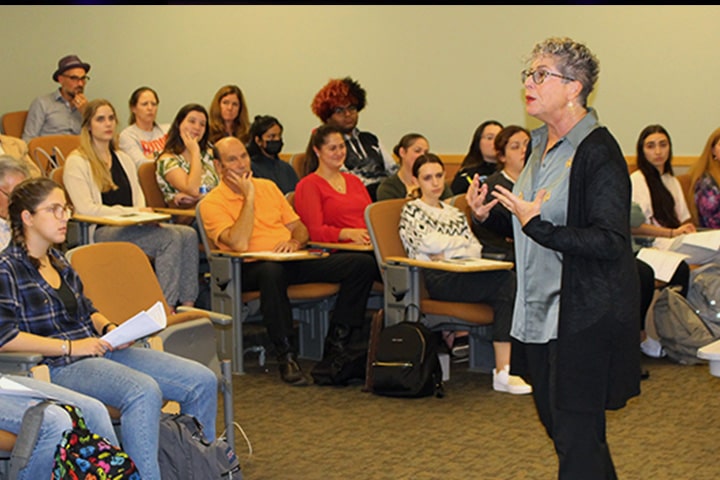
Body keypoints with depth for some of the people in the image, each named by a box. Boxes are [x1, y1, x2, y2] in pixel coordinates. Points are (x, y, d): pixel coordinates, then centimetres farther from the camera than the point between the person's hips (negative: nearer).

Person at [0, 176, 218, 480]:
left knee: (202, 381, -2)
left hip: (99, 351, 9)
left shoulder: (58, 260, 18)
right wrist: (69, 346, -18)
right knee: (144, 391, -37)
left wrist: (108, 329, 6)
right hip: (57, 367, -9)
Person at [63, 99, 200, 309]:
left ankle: (187, 305, -26)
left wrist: (145, 215, -5)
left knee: (188, 234, -21)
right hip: (100, 233, -7)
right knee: (170, 237, -29)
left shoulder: (124, 159, 25)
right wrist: (130, 212, -14)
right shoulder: (77, 162, 1)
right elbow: (85, 209, -10)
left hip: (132, 228, 7)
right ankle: (165, 306, -29)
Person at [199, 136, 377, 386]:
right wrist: (249, 197, -9)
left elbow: (299, 227, 21)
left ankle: (336, 345, -14)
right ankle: (286, 356, -33)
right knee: (271, 271, -45)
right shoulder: (212, 203, 1)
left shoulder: (268, 186, 20)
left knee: (363, 264, -13)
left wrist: (295, 241, -3)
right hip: (251, 267, -6)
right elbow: (239, 243, -15)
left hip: (294, 261, 6)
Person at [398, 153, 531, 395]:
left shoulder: (455, 213, 29)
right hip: (436, 280, -6)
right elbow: (427, 243, -7)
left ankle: (503, 371, -34)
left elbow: (476, 249, 16)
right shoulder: (411, 210, 12)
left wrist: (448, 254, -5)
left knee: (505, 290, -28)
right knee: (507, 280, -26)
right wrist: (461, 243, 6)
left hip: (465, 275, 6)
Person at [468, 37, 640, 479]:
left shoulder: (598, 151, -17)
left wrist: (537, 225, -26)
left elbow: (610, 242, -22)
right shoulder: (541, 144, 11)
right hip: (541, 310, 9)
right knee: (556, 422, 17)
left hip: (586, 315, -9)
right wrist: (489, 214, 5)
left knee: (576, 435, -3)